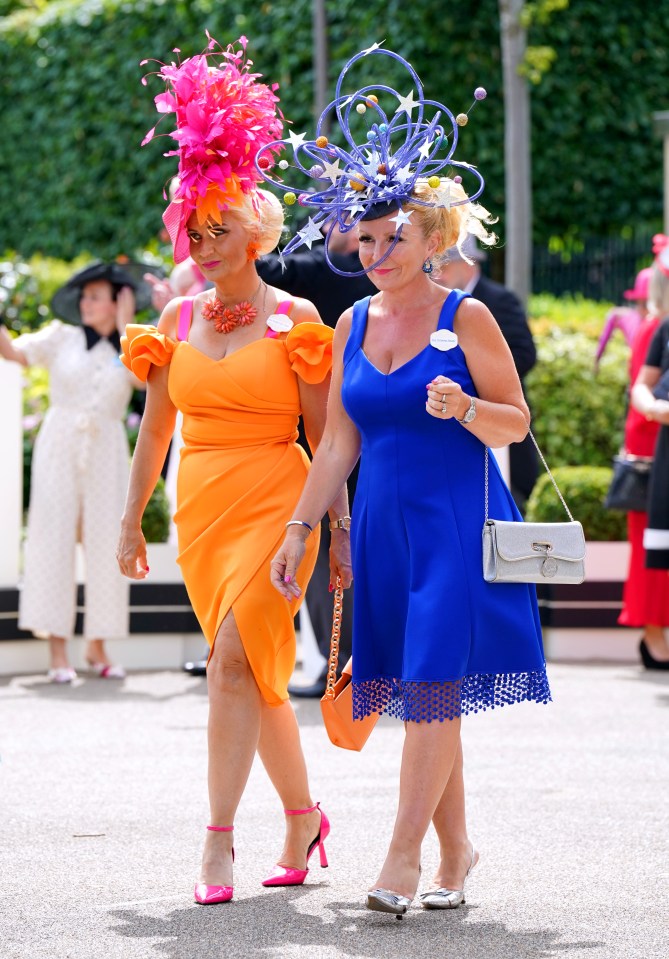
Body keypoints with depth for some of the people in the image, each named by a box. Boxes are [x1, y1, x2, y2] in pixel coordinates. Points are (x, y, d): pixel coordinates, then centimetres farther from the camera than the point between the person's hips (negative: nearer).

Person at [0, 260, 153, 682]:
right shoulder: (62, 338, 7)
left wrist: (126, 328, -8)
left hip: (107, 453, 1)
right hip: (61, 446, -1)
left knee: (105, 544, 0)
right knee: (55, 539, -6)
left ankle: (97, 646, 10)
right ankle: (58, 650, -6)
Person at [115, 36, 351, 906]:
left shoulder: (296, 323, -4)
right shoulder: (179, 322, 9)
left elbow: (323, 438, -3)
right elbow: (155, 429, 15)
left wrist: (339, 530, -5)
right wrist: (131, 520, 14)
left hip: (272, 506, -5)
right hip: (200, 509, 5)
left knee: (234, 659, -17)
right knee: (257, 671, 9)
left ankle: (219, 836, -15)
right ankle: (303, 816, 23)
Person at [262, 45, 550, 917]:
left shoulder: (465, 316, -4)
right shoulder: (353, 325, 11)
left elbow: (516, 422, -2)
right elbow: (339, 443, 15)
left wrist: (463, 408, -23)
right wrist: (299, 529, 10)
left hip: (457, 522, -5)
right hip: (384, 523, 5)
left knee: (432, 687, -12)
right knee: (419, 698, 6)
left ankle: (403, 859, -11)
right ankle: (455, 852, 17)